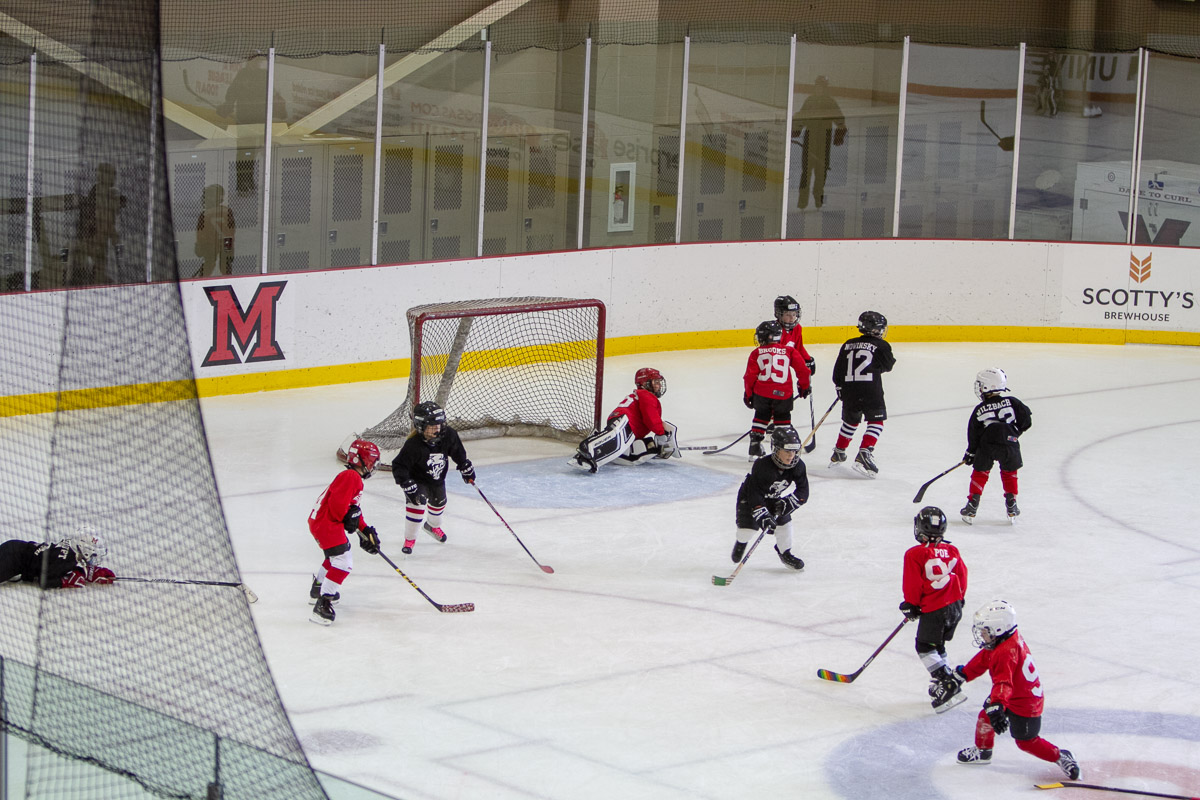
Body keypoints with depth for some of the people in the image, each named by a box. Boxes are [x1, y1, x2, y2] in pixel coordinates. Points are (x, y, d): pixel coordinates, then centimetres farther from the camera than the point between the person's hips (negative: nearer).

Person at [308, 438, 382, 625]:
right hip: (326, 523, -11)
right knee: (343, 562, -18)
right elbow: (337, 503, -27)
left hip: (320, 521, 11)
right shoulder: (350, 477, -16)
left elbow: (354, 511, 23)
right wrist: (348, 517, -14)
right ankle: (322, 604, -23)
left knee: (337, 555, 33)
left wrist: (366, 531, 16)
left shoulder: (356, 479, 20)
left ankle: (318, 586, 53)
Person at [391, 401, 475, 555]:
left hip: (438, 479, 6)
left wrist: (467, 471, 5)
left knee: (438, 502, 23)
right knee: (417, 504, -21)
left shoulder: (448, 435, -22)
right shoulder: (413, 445, -36)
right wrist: (410, 488, -37)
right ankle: (410, 539, -2)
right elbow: (399, 466, -32)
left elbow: (458, 454, -2)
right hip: (417, 480, -6)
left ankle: (433, 525, 56)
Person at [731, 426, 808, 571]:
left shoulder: (798, 467, -22)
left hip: (774, 499, 4)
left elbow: (803, 493, -19)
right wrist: (763, 516, -43)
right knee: (748, 526, -15)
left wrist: (788, 503, -36)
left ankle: (785, 553, 10)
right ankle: (741, 542, 22)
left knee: (784, 521, -13)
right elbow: (754, 494, -36)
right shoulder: (762, 466, -37)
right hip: (749, 497, -4)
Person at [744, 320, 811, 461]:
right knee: (782, 418, 15)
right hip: (783, 395, -1)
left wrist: (748, 395, 13)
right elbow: (802, 369, 4)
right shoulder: (789, 351, 3)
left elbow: (749, 376, 2)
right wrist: (805, 386, 19)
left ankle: (755, 446, 19)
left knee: (761, 417, 19)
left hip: (761, 393, 1)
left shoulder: (756, 353, 3)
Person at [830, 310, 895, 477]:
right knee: (876, 421, 4)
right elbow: (888, 366, 6)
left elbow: (837, 370, 13)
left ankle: (838, 453, 33)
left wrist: (839, 387, 26)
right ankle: (864, 454, -12)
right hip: (871, 390, -5)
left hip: (849, 390, 5)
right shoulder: (880, 346, -4)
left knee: (850, 421, 23)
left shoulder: (848, 345, 10)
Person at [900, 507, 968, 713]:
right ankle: (942, 681, 24)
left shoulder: (914, 554, -12)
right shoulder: (952, 551, 5)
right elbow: (962, 577, 12)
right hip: (955, 607, 7)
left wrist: (911, 605, 7)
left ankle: (948, 685, -13)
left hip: (933, 609, -7)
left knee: (925, 647, 0)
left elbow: (912, 585, -9)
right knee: (937, 645, 22)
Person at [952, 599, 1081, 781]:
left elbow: (1003, 683, -46)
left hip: (1025, 704, -9)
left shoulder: (1006, 652, -32)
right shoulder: (1004, 641, 0)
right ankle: (982, 751, 31)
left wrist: (996, 706, -57)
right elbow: (982, 660, 15)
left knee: (1027, 742, 3)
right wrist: (962, 674, 21)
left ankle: (1061, 757, 9)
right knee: (986, 717, 15)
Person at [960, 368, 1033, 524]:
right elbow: (1026, 419, 5)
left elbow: (973, 435, 6)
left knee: (979, 473, 16)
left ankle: (972, 507, 12)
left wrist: (970, 453, 17)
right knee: (1009, 473, 21)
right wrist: (1016, 431, 22)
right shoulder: (1012, 402, 3)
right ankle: (1012, 508, 19)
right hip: (1009, 445, 1)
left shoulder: (979, 410, 2)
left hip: (987, 446, -1)